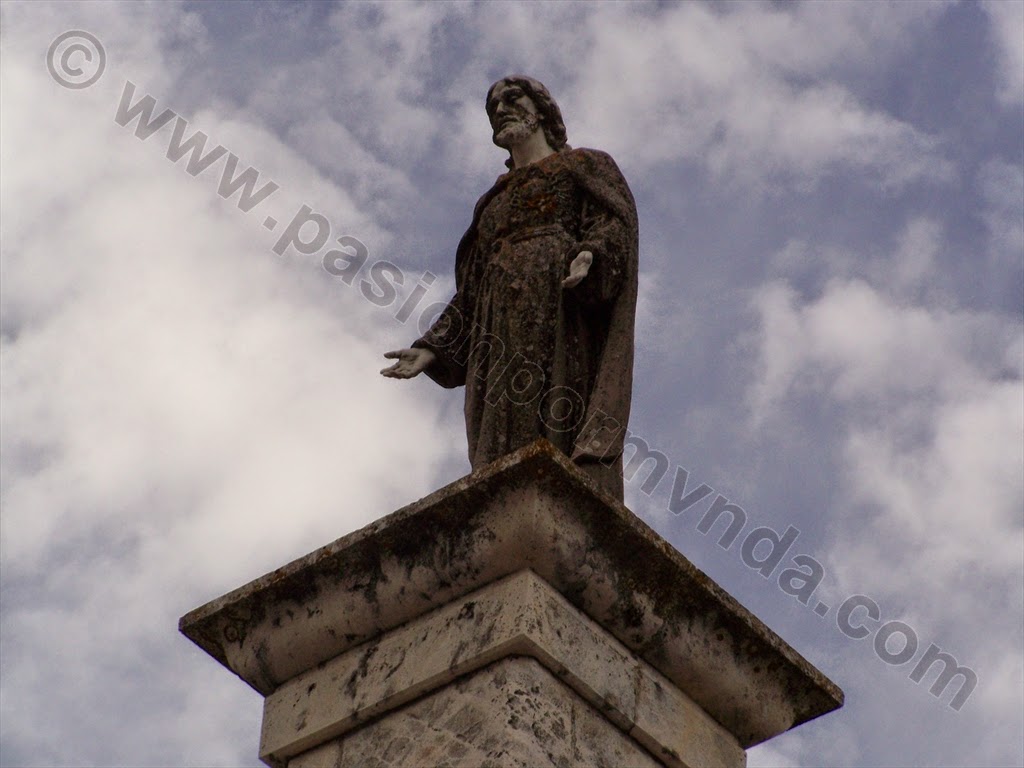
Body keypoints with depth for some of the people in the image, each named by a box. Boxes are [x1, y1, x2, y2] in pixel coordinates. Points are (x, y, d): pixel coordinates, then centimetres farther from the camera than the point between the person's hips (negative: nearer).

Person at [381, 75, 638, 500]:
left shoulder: (584, 165, 20)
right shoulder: (493, 202, 34)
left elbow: (616, 222, 0)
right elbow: (471, 291, 27)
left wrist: (590, 255, -22)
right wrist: (431, 349, 12)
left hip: (565, 311, -5)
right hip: (504, 336, 5)